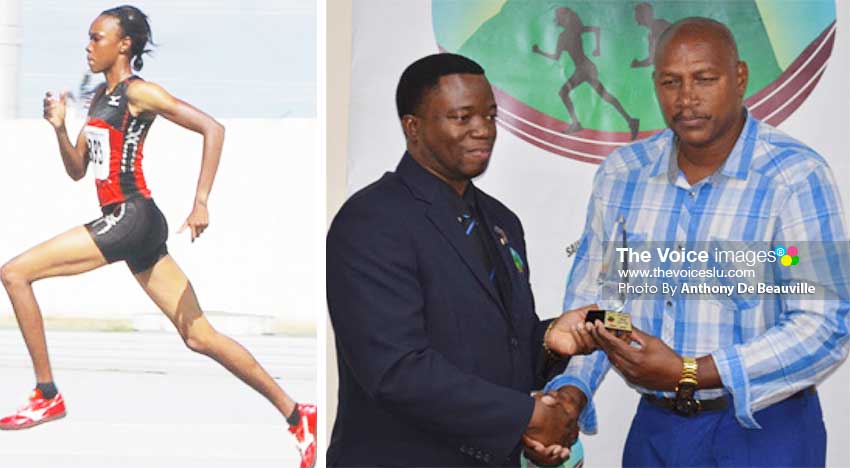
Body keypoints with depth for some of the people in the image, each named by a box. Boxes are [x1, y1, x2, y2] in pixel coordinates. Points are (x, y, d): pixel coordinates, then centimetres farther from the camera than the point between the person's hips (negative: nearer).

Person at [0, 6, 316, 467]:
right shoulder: (99, 98, 20)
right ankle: (295, 414, 10)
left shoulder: (139, 92, -6)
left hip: (132, 218, -9)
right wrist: (59, 128, 4)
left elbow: (212, 128, -15)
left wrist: (201, 202, -21)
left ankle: (47, 395, -3)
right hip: (123, 222, 9)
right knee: (199, 335, 7)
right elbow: (77, 170, 22)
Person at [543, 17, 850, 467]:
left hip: (762, 430, -4)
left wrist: (687, 374, -25)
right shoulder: (621, 173, 1)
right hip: (653, 429, 5)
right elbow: (589, 299, 7)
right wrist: (572, 388, -11)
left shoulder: (796, 177, -15)